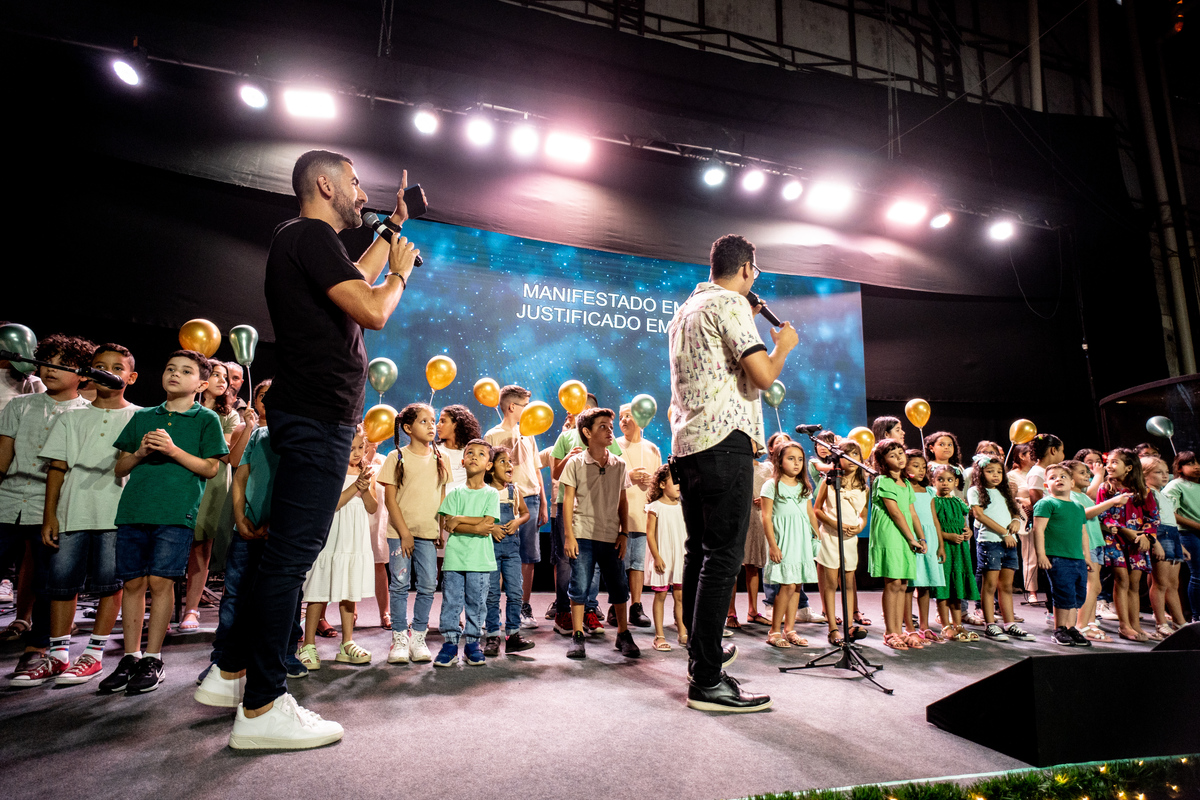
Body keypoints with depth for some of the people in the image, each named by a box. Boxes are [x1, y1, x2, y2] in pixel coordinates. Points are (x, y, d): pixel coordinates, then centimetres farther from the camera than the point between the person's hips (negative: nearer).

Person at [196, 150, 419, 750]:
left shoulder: (301, 240, 22)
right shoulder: (310, 234, -9)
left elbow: (355, 278, 39)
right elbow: (373, 311, -19)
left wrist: (394, 227, 41)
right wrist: (401, 271, 1)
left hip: (314, 418, 11)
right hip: (319, 415, -11)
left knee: (289, 548, 15)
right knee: (293, 551, -8)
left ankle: (233, 671, 26)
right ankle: (262, 707, 0)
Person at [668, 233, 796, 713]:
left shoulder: (684, 311, 22)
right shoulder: (730, 302, -5)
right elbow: (763, 374, -14)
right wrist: (784, 344, 7)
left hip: (686, 442, 9)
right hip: (725, 440, -9)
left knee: (699, 553, 15)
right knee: (723, 558, -8)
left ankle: (700, 653, 25)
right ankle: (707, 681, -6)